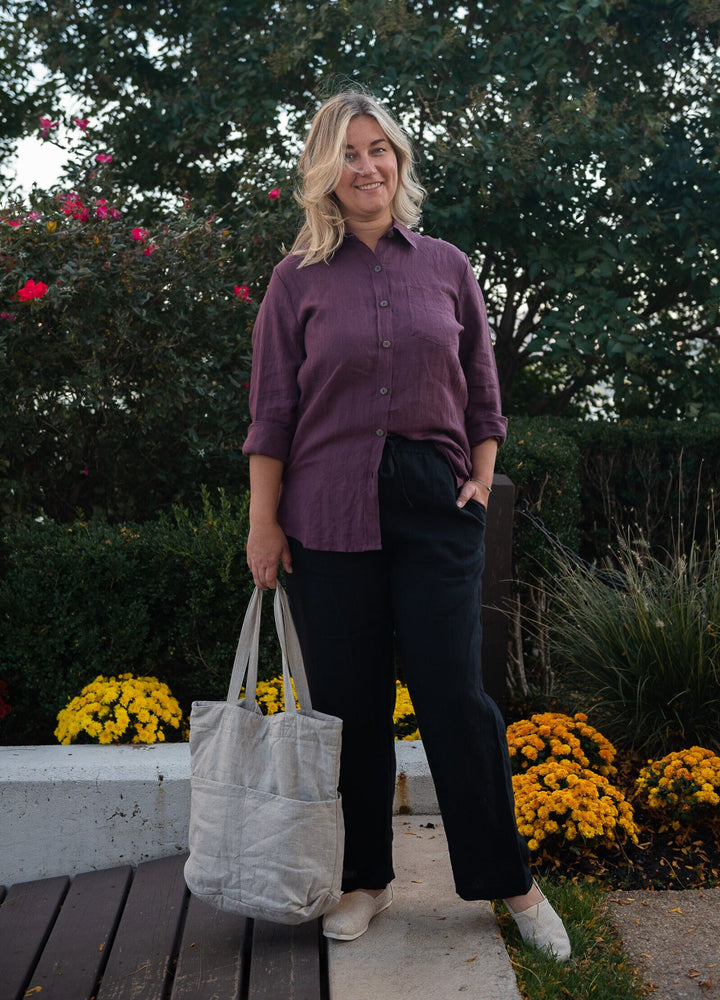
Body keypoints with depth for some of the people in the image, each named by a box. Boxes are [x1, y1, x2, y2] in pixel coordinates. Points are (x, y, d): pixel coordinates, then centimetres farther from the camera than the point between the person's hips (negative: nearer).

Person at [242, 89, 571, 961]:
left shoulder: (446, 267, 8)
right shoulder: (298, 278, 4)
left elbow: (482, 392, 13)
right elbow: (272, 412, 3)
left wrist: (481, 482, 3)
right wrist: (262, 524, -1)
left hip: (435, 499, 0)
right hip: (331, 510, 0)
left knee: (454, 689, 0)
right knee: (348, 699, 7)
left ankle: (510, 882, 17)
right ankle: (363, 879, 25)